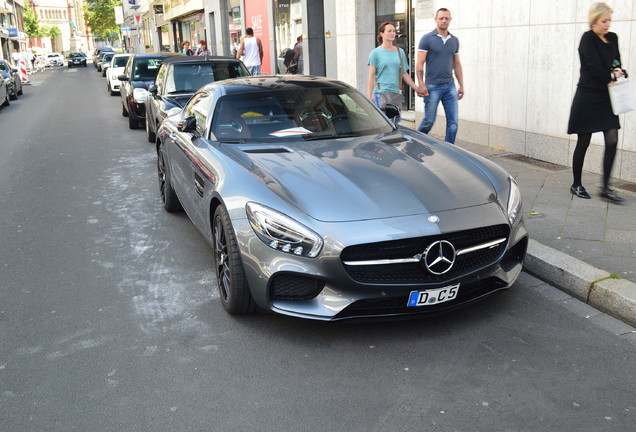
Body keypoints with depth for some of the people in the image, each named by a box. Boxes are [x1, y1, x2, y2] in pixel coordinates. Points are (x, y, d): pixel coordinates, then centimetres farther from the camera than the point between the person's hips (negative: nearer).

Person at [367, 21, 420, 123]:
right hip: (382, 93, -5)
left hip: (396, 94, 5)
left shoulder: (400, 52, 13)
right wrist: (369, 98, -7)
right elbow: (371, 77, -1)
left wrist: (417, 89, 13)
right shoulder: (376, 53, 1)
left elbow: (405, 74, 18)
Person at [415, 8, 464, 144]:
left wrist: (461, 85, 14)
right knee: (429, 120, 2)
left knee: (453, 122, -2)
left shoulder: (454, 41, 13)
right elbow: (419, 64, -6)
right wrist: (421, 85, -15)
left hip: (450, 86, 4)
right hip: (432, 86, -4)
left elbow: (457, 64, 18)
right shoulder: (427, 39, -2)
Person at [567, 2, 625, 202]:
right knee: (583, 142, 1)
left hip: (606, 98, 6)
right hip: (588, 97, -6)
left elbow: (617, 63, 17)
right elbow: (594, 67, -16)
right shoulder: (588, 39, -7)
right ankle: (576, 185, 15)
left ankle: (606, 187, 3)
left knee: (612, 141, -3)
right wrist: (611, 78, -4)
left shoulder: (612, 38, 13)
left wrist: (619, 72, -5)